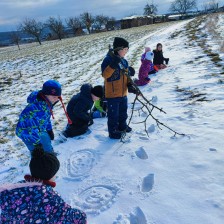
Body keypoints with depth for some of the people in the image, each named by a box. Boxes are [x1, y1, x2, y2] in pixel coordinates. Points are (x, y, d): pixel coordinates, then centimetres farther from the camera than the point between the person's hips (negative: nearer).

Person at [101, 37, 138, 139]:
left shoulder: (124, 61, 9)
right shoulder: (108, 60, -15)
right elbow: (105, 74, -27)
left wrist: (130, 85, 1)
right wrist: (113, 65, -39)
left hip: (123, 93, 8)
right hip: (112, 93, -8)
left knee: (123, 112, 22)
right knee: (113, 114, 3)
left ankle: (122, 126, 42)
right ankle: (112, 131, 18)